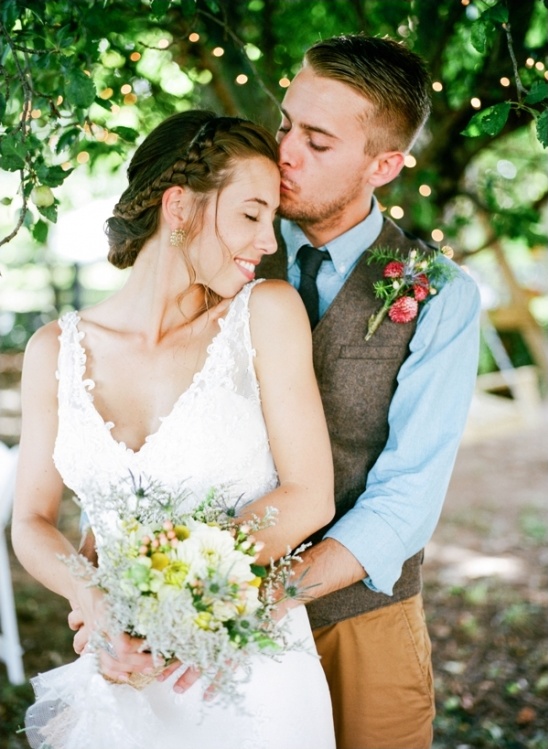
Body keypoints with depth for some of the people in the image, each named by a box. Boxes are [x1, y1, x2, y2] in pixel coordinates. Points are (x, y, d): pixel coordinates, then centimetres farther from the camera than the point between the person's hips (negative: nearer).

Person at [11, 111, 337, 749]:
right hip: (120, 673, 2)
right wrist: (95, 602, -18)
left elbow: (310, 497, -9)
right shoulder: (56, 351, -2)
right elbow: (32, 522, 2)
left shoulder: (267, 313, -8)